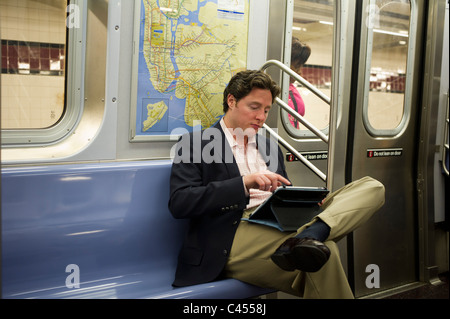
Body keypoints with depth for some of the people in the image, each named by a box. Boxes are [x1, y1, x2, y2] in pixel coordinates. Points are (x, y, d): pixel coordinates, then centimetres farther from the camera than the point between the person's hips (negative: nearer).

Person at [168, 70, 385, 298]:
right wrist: (244, 183, -20)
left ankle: (308, 237, -33)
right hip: (237, 235, -8)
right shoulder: (195, 143, 6)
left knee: (372, 187, -14)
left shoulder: (270, 147, 27)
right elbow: (178, 203, -9)